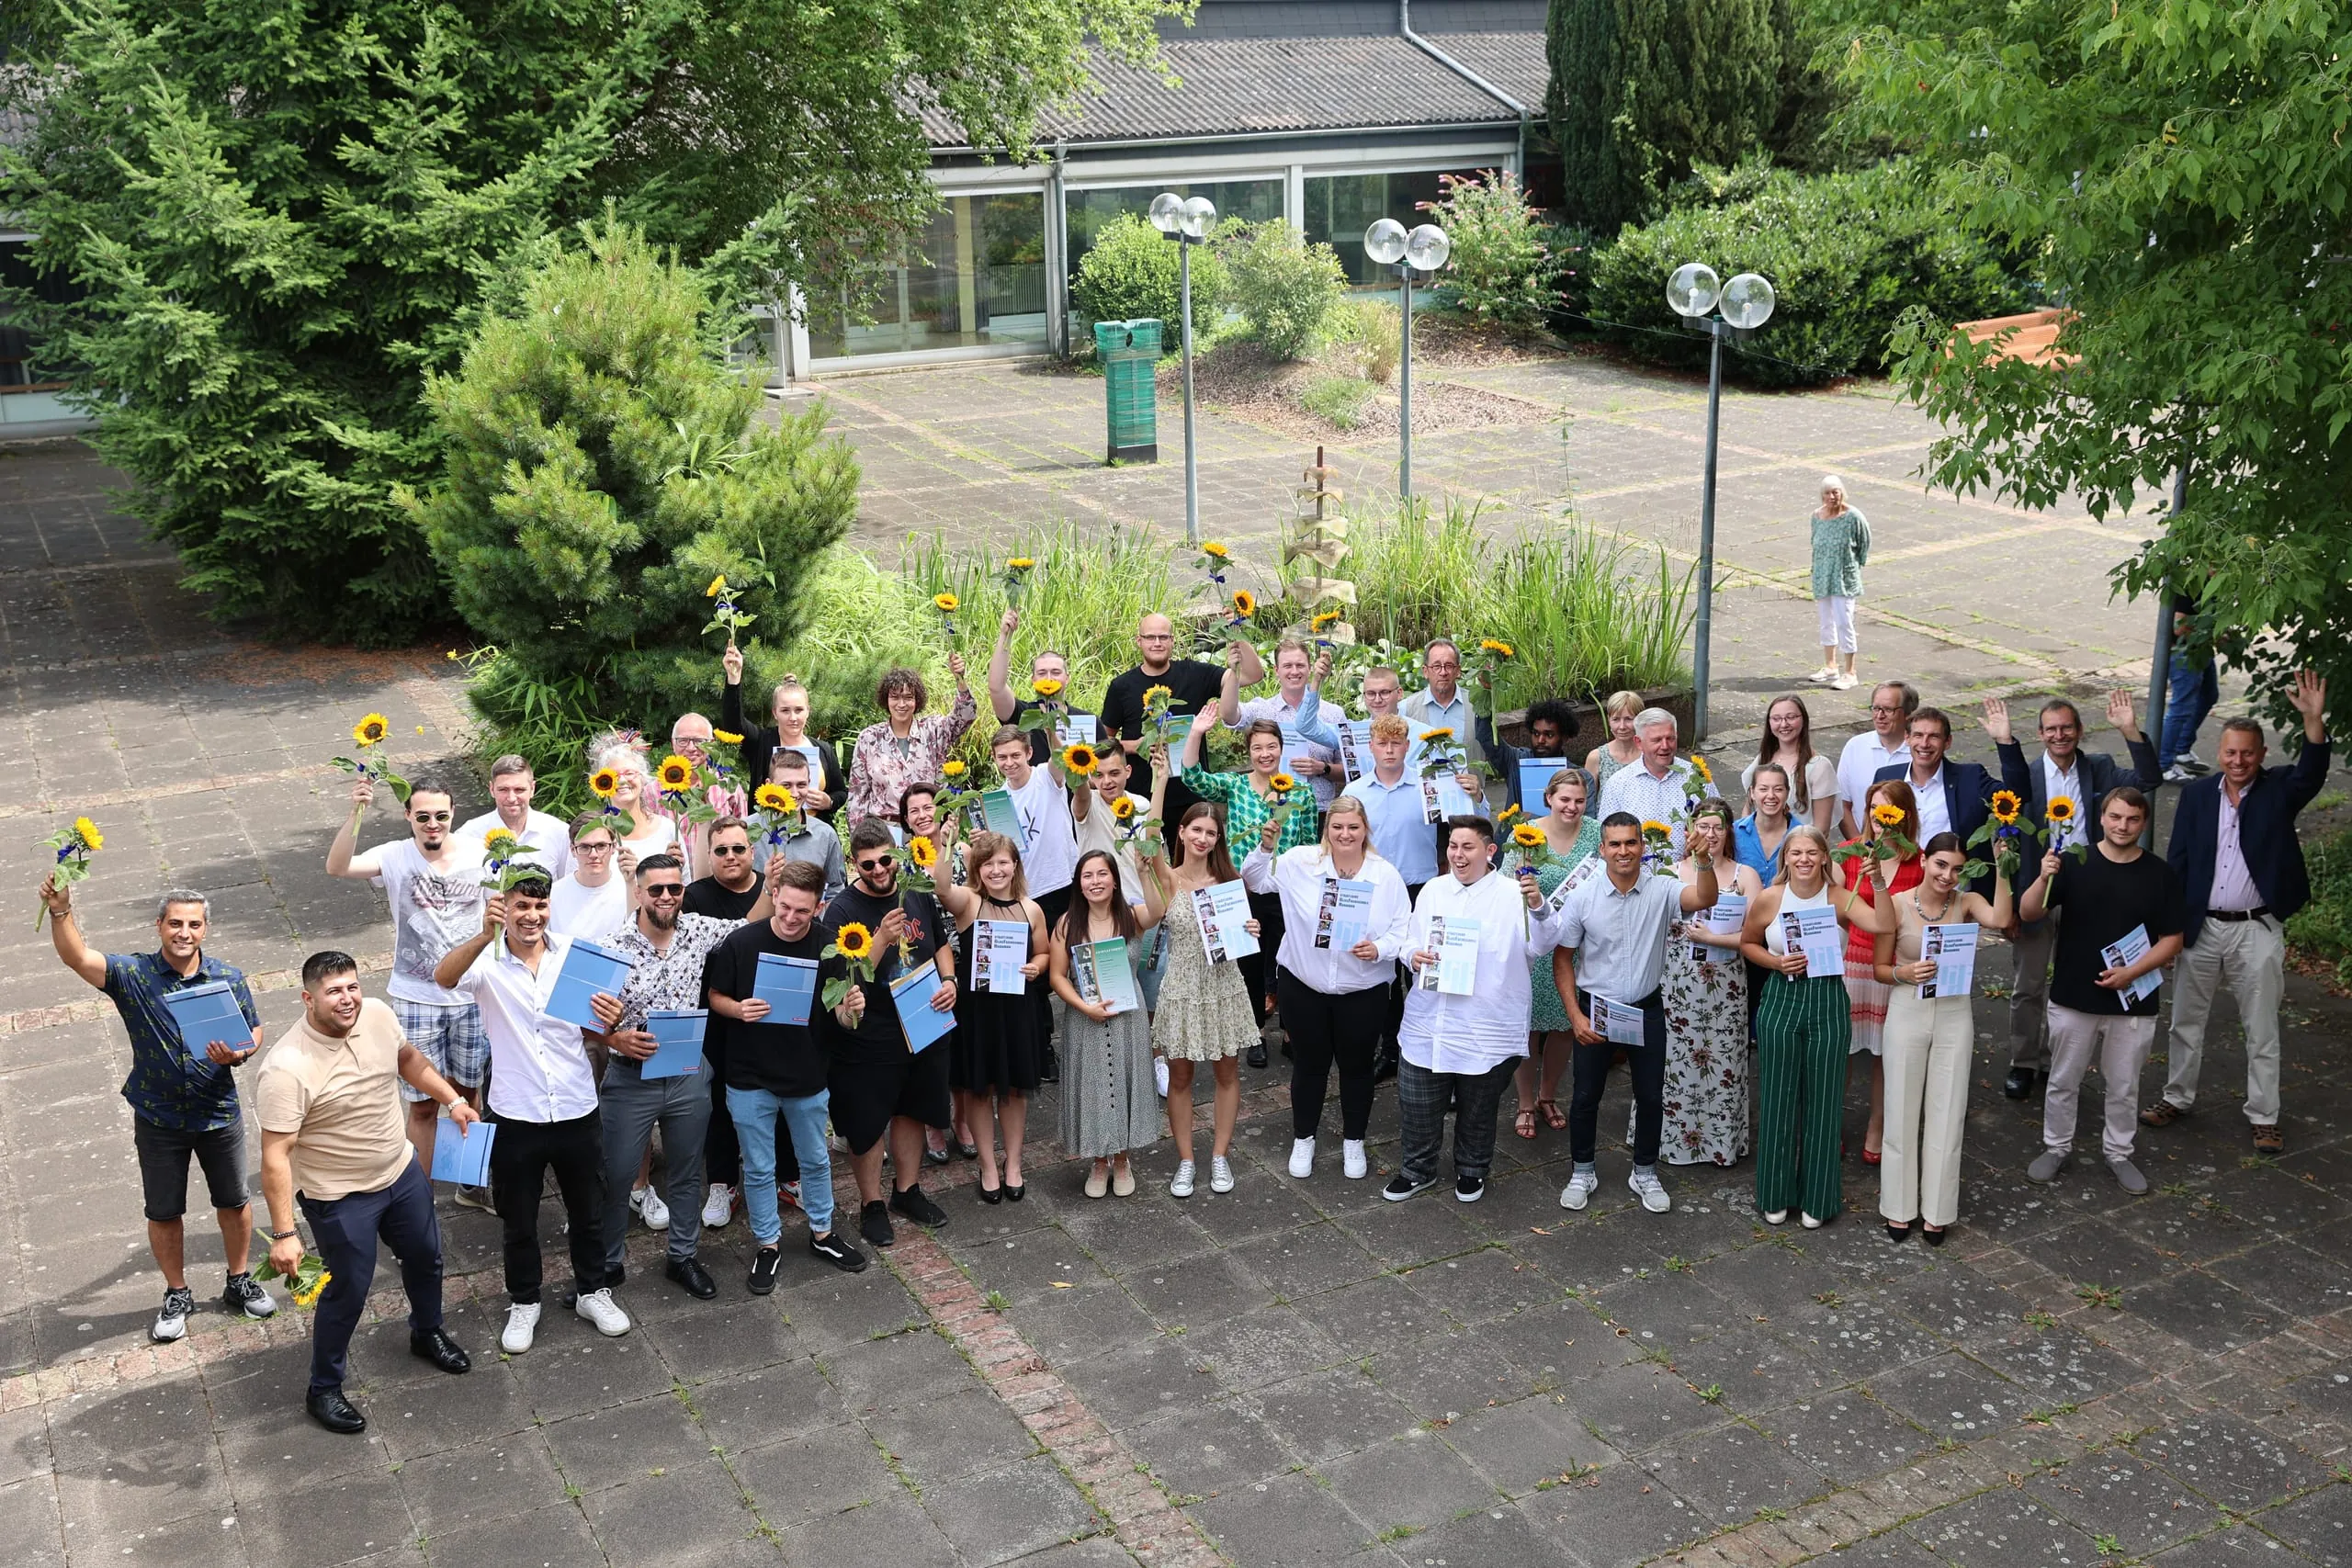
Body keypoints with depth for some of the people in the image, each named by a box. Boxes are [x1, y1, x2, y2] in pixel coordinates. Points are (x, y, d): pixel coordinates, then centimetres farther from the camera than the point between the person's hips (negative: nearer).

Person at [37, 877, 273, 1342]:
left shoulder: (229, 980, -8)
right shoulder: (132, 975, -13)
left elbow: (255, 1031, 3)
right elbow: (76, 957, -28)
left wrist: (238, 1053, -20)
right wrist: (60, 911, -45)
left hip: (219, 1115, 1)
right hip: (158, 1120, -1)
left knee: (233, 1202, 15)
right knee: (163, 1212, 12)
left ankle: (239, 1282, 36)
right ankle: (177, 1296, 32)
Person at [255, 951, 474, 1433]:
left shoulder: (377, 1015, -12)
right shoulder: (286, 1069, -31)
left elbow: (407, 1058, 11)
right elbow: (275, 1156, -27)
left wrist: (453, 1100, 9)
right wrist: (283, 1234, -28)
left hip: (402, 1171, 7)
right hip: (340, 1197, -7)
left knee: (425, 1256, 25)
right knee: (347, 1293, 7)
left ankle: (427, 1334, 54)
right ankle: (324, 1389, 31)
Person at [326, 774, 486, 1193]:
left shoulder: (478, 855, -5)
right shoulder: (395, 858, -11)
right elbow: (337, 867, -29)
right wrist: (355, 814, -42)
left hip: (471, 997, 2)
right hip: (416, 1000, -2)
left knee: (469, 1091, 18)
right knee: (423, 1105, 6)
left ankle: (471, 1183, 35)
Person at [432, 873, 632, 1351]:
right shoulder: (487, 961, -11)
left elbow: (597, 1037, 4)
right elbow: (443, 977, -35)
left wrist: (610, 1025, -21)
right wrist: (485, 935, -52)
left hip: (577, 1111, 2)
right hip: (516, 1116, -2)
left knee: (588, 1212, 19)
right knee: (518, 1220, 16)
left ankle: (592, 1291, 40)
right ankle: (524, 1303, 37)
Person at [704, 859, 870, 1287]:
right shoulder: (741, 942, -16)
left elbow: (842, 1015, -5)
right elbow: (716, 997, -3)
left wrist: (851, 1009, -28)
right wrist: (738, 1009, -24)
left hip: (808, 1077, 2)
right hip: (750, 1078, -1)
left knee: (816, 1160, 20)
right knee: (759, 1169, 11)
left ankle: (822, 1234, 40)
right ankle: (768, 1245, 30)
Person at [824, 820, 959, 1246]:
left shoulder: (917, 895, 1)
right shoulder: (842, 911, -16)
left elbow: (942, 944, 16)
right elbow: (845, 980, -20)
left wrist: (949, 980, -3)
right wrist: (882, 939, -32)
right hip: (869, 1039, -5)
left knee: (911, 1110, 19)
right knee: (867, 1123, 6)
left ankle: (907, 1190, 37)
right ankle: (871, 1204, 23)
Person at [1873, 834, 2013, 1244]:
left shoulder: (1966, 902, -3)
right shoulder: (1897, 904, -7)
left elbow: (2000, 920, -26)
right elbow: (1879, 969, -1)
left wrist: (2001, 868, -25)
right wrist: (1905, 973, -21)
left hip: (1954, 1016, 2)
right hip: (1907, 1014, -1)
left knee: (1946, 1115, 8)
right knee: (1902, 1112, 7)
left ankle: (1935, 1211, 21)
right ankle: (1899, 1206, 22)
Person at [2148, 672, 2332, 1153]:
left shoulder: (2278, 790, -4)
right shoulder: (2197, 794, 0)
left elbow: (2312, 772, -27)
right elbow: (2177, 860, 1)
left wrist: (2314, 720, -42)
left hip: (2258, 931, -2)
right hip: (2200, 928, 2)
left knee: (2262, 1030, 7)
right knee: (2186, 1022, 14)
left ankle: (2264, 1117, 18)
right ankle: (2178, 1098, 30)